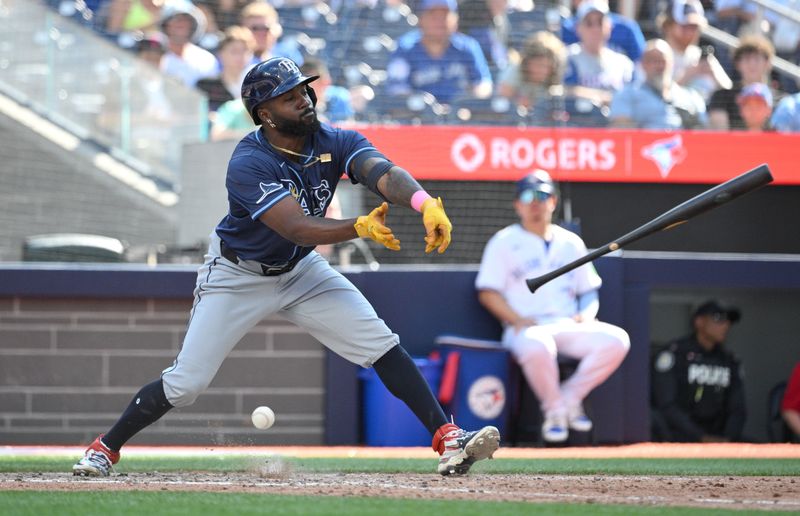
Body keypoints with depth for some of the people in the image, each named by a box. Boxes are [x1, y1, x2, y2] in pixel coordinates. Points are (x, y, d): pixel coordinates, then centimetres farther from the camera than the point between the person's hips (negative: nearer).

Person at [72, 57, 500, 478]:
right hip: (238, 277, -4)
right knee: (185, 383, -4)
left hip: (300, 270, 4)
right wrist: (360, 227, -52)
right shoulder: (248, 164, -29)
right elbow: (298, 228, -39)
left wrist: (425, 203, -55)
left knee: (382, 346, -10)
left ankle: (447, 438, -9)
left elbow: (385, 173, -34)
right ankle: (106, 448, 16)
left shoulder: (334, 143, -16)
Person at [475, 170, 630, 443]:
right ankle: (554, 410, -15)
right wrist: (518, 319, -14)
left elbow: (589, 291, 23)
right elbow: (487, 292, 2)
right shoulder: (504, 242, 9)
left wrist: (587, 315, 0)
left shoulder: (571, 243, 22)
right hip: (527, 327, -4)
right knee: (537, 347, -42)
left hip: (569, 325, 4)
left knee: (616, 339, -25)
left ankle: (570, 397, -7)